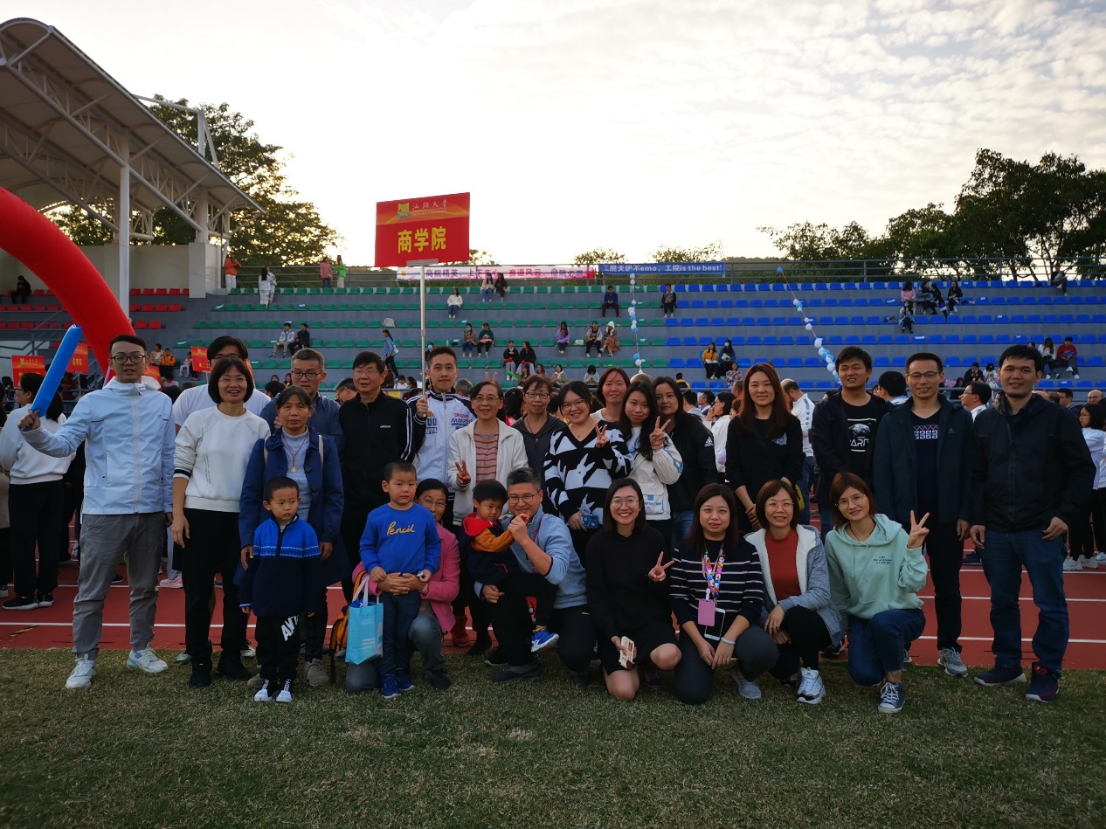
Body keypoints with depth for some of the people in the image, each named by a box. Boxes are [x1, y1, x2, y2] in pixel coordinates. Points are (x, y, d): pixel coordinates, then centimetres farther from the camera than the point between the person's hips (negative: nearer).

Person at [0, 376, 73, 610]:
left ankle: (26, 594, 8)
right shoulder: (59, 417, 6)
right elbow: (70, 452, 10)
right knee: (50, 539, 9)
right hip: (55, 484, 5)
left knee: (23, 542, 4)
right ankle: (46, 592, 15)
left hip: (26, 486, -5)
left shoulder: (19, 416, -11)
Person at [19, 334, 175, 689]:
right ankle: (85, 659, 18)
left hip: (151, 511, 3)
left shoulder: (161, 402, 6)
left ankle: (140, 649, 29)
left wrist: (170, 503, 7)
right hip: (105, 511, -2)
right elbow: (64, 444, -9)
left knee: (145, 587, 14)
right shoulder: (93, 402, -1)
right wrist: (35, 433, -30)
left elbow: (169, 458, 8)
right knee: (91, 591, 5)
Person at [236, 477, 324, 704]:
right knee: (265, 644, 13)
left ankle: (286, 683, 20)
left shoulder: (305, 531, -10)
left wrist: (311, 602, -6)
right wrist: (245, 598, 5)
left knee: (288, 644, 8)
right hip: (264, 602, 3)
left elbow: (313, 570, -7)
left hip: (291, 604, -3)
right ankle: (268, 682, 26)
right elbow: (250, 565, 4)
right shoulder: (261, 531, -2)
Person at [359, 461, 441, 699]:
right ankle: (387, 675, 17)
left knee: (405, 633, 11)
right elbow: (366, 546, 3)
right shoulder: (376, 516, -5)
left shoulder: (425, 516, -3)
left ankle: (401, 671, 28)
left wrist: (429, 568, -6)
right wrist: (372, 566, -13)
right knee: (385, 634, 6)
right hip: (383, 586, -1)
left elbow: (434, 545, 6)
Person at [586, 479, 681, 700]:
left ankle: (644, 662, 5)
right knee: (624, 692, -19)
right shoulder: (598, 543, -4)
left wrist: (656, 579, -22)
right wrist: (612, 635, -15)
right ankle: (623, 663, 16)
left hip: (652, 620, 1)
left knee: (668, 657, -32)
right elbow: (596, 595, -3)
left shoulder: (655, 539, -3)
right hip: (615, 624, 0)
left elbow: (667, 592, 2)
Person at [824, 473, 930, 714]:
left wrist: (913, 549, -29)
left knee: (882, 622, -37)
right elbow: (838, 593, 5)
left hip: (903, 615, -3)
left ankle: (894, 684, -8)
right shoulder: (833, 540, -9)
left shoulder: (896, 534, -16)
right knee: (864, 675, -20)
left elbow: (912, 585, -19)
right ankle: (893, 653, 18)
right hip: (861, 619, 3)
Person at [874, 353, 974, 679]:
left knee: (947, 586, 9)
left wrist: (966, 514, -7)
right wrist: (886, 517, -8)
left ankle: (949, 648, 20)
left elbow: (969, 470, 0)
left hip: (947, 518, 0)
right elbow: (882, 473, -1)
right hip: (904, 517, 0)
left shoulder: (960, 419, 2)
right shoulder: (892, 421, 2)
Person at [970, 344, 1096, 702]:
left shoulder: (1057, 418, -3)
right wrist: (978, 518, 3)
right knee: (1002, 601, 12)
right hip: (997, 531, 4)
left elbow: (1083, 469, -2)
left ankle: (1047, 672, 18)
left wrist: (1066, 514, -10)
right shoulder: (985, 421, 8)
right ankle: (1007, 664, 26)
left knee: (1050, 605, 5)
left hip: (1042, 531, -3)